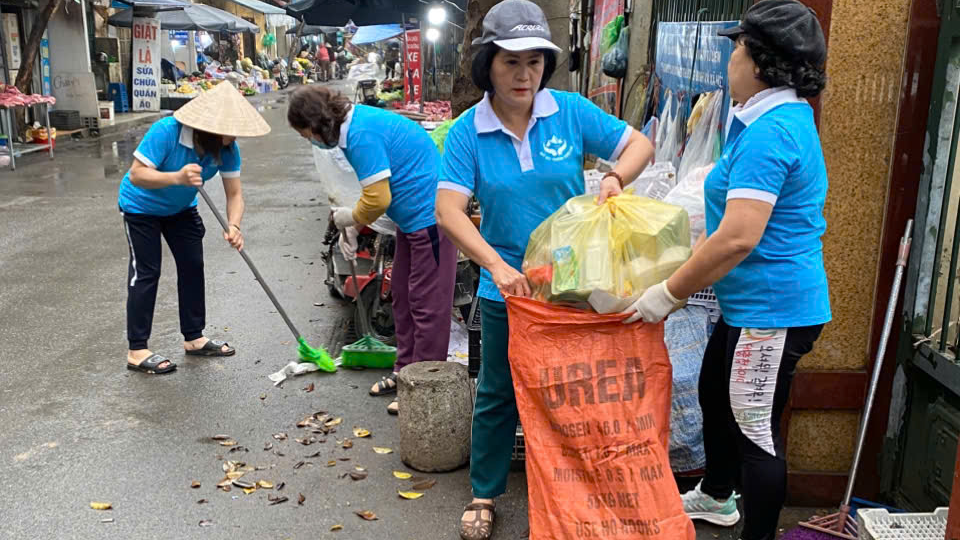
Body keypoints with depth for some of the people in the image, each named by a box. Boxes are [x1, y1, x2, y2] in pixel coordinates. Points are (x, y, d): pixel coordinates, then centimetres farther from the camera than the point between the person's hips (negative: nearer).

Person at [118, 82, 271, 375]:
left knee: (193, 266, 6)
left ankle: (194, 337, 20)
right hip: (142, 207, -6)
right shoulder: (166, 131, -36)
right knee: (146, 272, -6)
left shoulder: (227, 147, -20)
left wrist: (234, 225, -39)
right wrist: (177, 177, -53)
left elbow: (234, 193, -19)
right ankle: (137, 350, 1)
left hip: (180, 208, 6)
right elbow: (136, 175, -37)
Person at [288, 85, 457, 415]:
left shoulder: (362, 134, -22)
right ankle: (405, 371, 29)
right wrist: (351, 227, 10)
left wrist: (350, 220, -4)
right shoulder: (357, 122, 11)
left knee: (427, 304, -3)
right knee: (403, 296, 17)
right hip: (414, 218, 11)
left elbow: (377, 199, -23)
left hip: (430, 218, -11)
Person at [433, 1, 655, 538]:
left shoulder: (571, 111, -7)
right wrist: (497, 265, -32)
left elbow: (640, 144, 0)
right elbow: (449, 211, -19)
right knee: (498, 393, 13)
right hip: (507, 288, -1)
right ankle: (485, 494, 31)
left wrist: (615, 178, -23)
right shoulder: (468, 131, -10)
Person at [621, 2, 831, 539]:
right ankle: (715, 497, 47)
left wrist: (668, 294, -20)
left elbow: (739, 238, -29)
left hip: (772, 311, -11)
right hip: (751, 304, 11)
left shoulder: (769, 133, -23)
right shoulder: (787, 119, 11)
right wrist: (685, 267, 14)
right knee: (716, 395, 25)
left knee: (757, 429, 3)